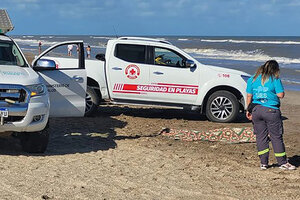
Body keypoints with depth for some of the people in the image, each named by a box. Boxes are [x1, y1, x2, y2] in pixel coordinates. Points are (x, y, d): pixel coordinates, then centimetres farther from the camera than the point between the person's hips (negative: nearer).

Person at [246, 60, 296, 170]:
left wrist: (248, 110, 17)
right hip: (271, 111, -4)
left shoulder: (252, 79, 8)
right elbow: (281, 95, -8)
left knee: (261, 137, 9)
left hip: (256, 110, 4)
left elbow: (249, 96, 10)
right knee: (276, 137, 4)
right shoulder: (275, 79, -5)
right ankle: (282, 162, 9)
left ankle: (263, 163, 12)